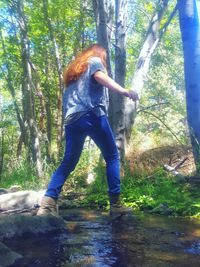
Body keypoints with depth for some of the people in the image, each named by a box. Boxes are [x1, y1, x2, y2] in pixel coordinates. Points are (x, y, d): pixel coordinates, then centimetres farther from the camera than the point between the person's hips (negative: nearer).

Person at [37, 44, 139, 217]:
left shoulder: (73, 69, 33)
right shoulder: (95, 61, 13)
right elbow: (100, 77, -10)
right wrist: (125, 92, -21)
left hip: (72, 120, 6)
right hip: (92, 115, -6)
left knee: (68, 162, 7)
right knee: (112, 157, 4)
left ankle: (48, 203, -9)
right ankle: (116, 203, -3)